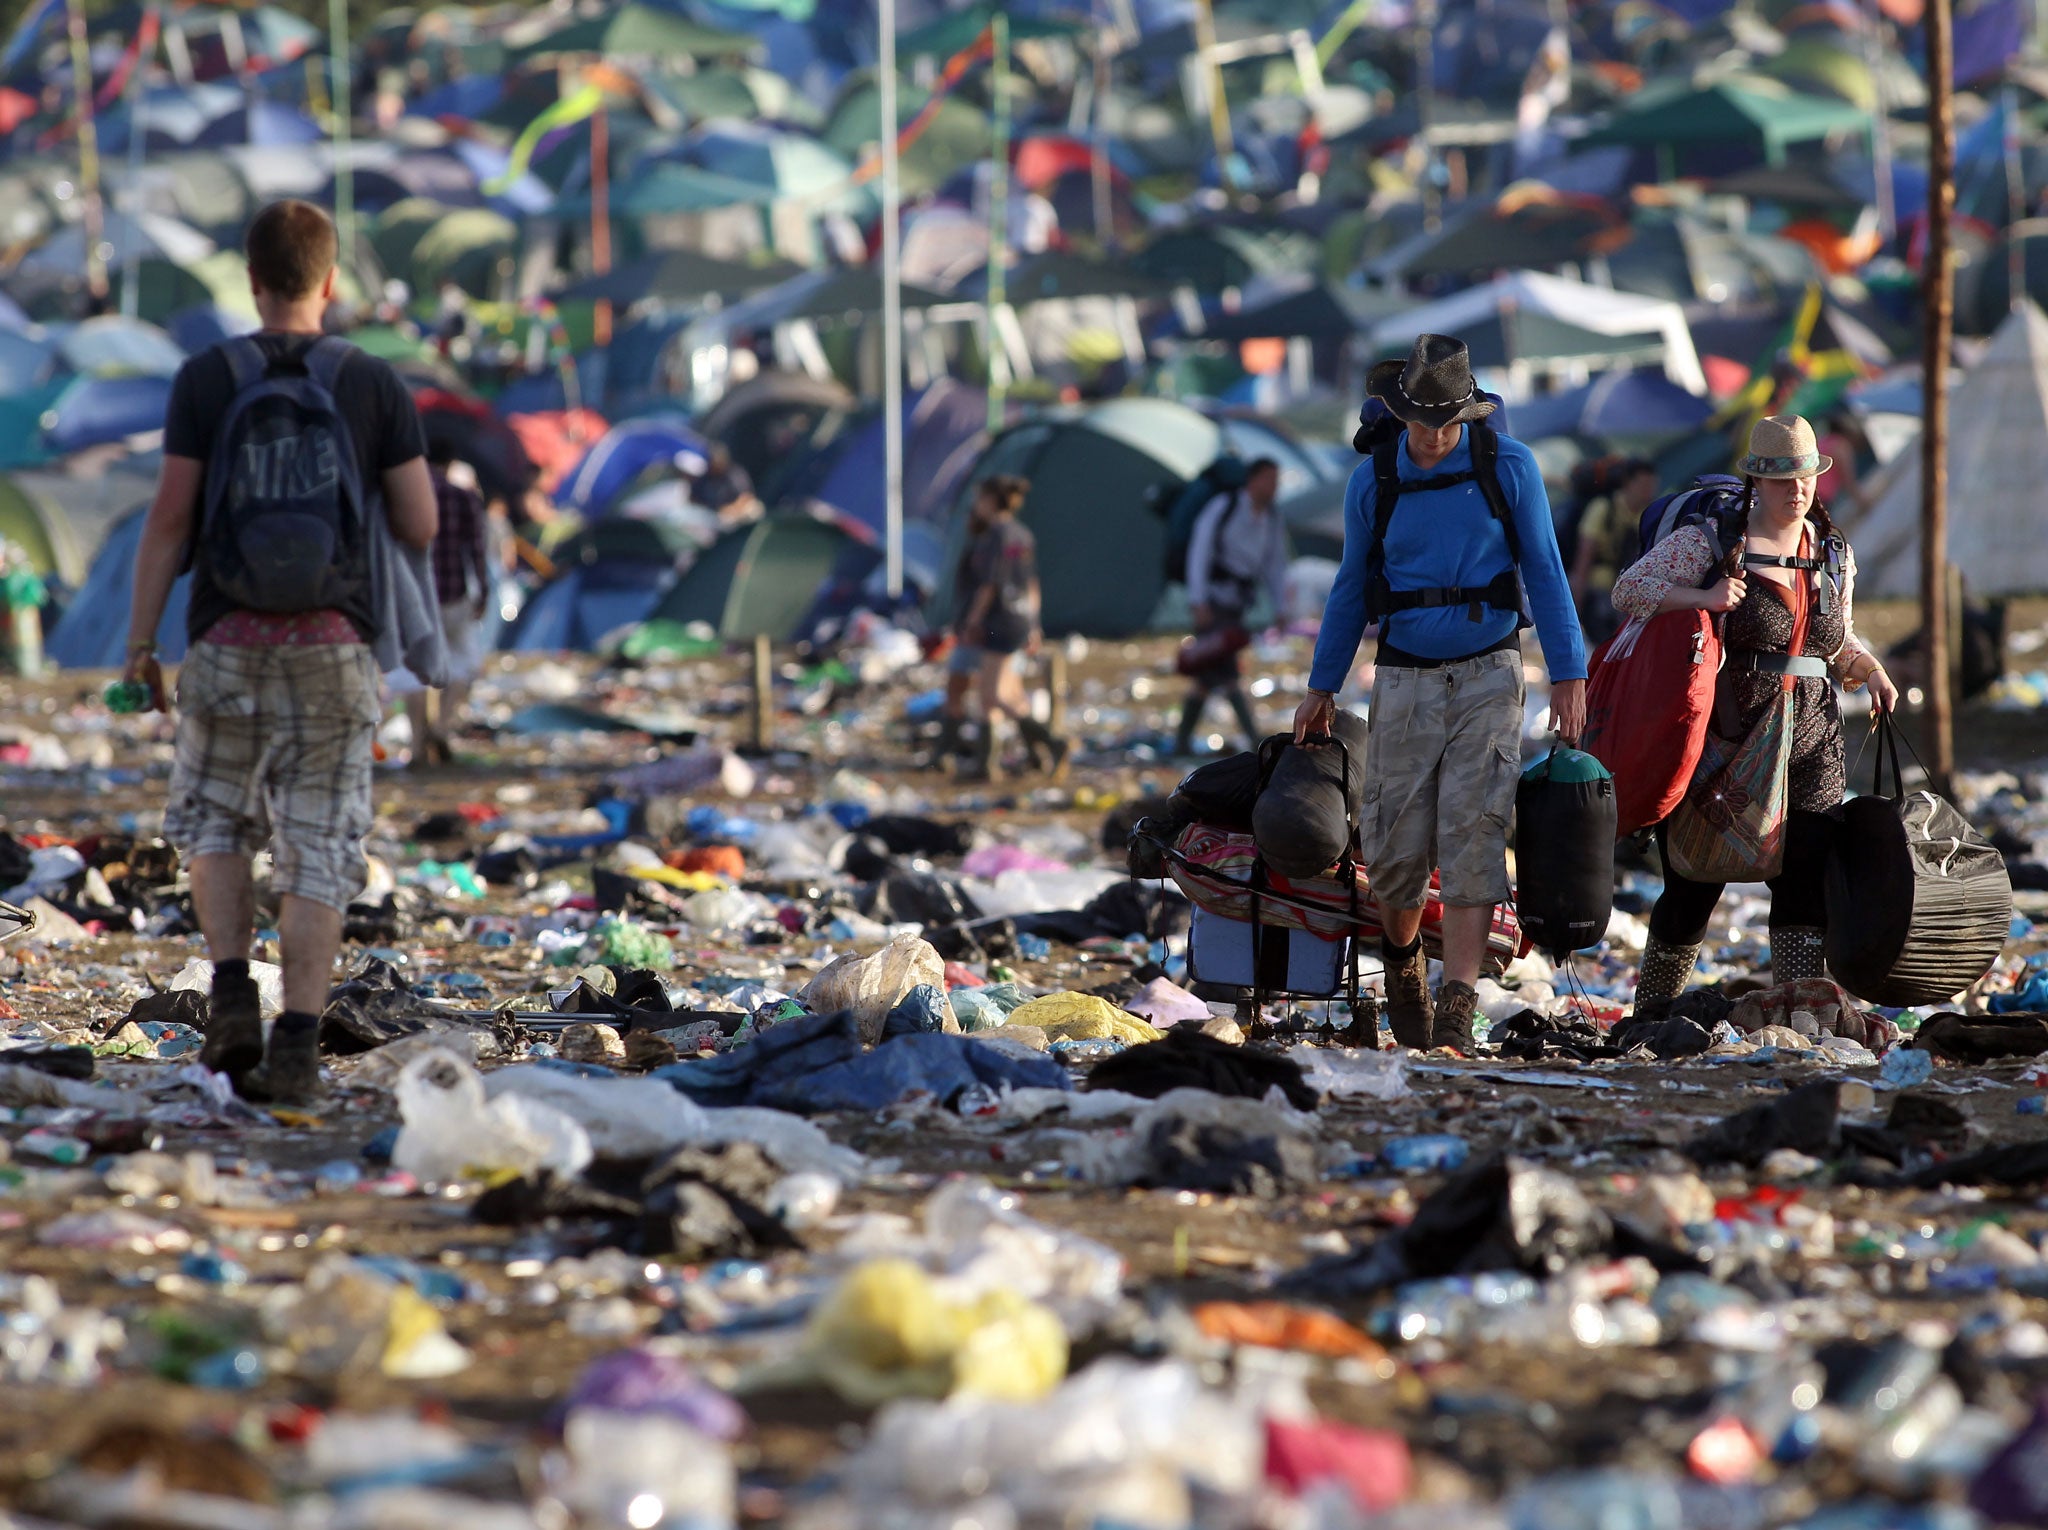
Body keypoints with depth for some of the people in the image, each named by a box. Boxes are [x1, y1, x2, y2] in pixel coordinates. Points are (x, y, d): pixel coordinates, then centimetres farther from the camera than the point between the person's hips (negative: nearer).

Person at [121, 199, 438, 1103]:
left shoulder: (207, 380, -2)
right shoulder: (375, 386, 0)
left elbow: (170, 517, -4)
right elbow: (420, 527, 1)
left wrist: (140, 639, 3)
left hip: (230, 642, 0)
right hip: (334, 646, 0)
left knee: (215, 822, 20)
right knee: (317, 850, 3)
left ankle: (233, 997, 3)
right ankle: (297, 1046, -5)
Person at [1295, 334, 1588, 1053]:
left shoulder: (1509, 465, -5)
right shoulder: (1372, 480, 0)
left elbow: (1544, 570, 0)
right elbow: (1352, 587, 11)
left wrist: (1568, 673, -3)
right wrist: (1321, 688, 13)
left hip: (1488, 676, -2)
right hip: (1406, 678, 2)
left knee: (1472, 837, -11)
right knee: (1396, 846, 0)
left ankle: (1458, 1006, -14)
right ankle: (1402, 958, 31)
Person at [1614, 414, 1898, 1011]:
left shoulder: (1833, 555, 14)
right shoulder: (1710, 540, -4)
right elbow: (1628, 589, -7)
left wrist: (1870, 670, 5)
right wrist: (1702, 597, -21)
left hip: (1809, 749, 4)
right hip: (1721, 740, -4)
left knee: (1806, 883, -5)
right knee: (1695, 887, 1)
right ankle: (1652, 1013, 15)